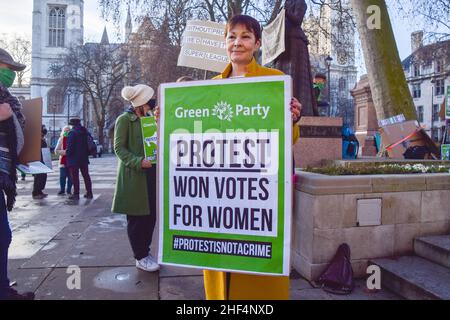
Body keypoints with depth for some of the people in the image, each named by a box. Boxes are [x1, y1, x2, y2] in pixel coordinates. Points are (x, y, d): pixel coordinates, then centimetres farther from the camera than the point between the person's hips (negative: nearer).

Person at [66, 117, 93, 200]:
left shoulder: (72, 133, -13)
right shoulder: (85, 132, 10)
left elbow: (70, 146, -18)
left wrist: (67, 153, -2)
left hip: (74, 159, -7)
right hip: (84, 158, 7)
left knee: (75, 177, -1)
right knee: (86, 175, 12)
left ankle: (76, 194, 2)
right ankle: (89, 193, 15)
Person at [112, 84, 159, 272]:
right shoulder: (124, 119, -6)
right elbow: (119, 148, -10)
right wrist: (138, 162, -21)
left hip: (150, 174, 7)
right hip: (133, 177, -7)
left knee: (151, 216, 10)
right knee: (137, 218, 1)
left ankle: (145, 252, 25)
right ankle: (140, 258, 13)